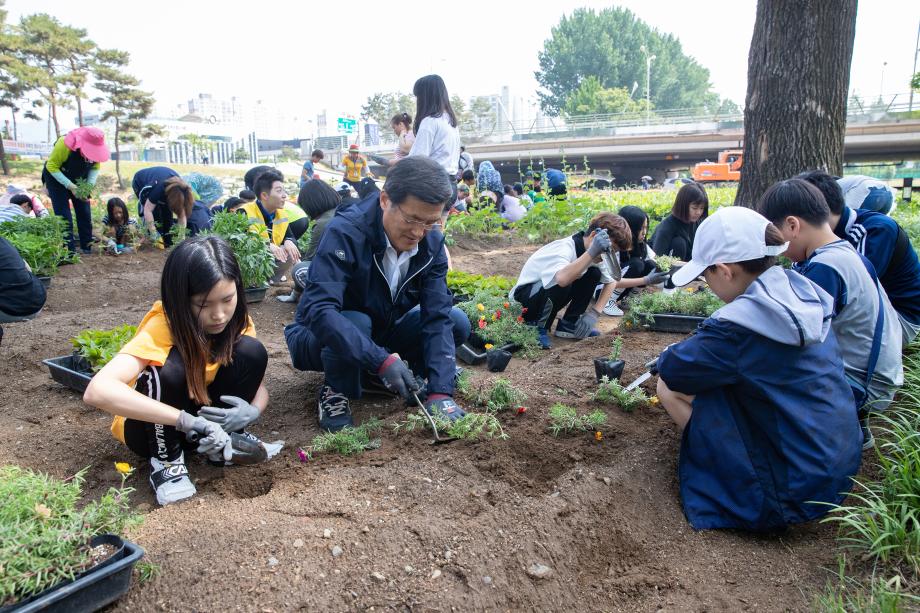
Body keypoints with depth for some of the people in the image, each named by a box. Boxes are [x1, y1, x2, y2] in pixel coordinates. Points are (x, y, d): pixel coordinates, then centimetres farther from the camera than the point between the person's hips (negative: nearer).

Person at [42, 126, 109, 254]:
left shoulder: (95, 148, -18)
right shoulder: (64, 144, -33)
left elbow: (95, 167, -3)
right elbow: (51, 166, -24)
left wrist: (90, 184, -19)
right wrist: (69, 186, -32)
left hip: (78, 181, 5)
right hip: (57, 178, -5)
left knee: (84, 213, 4)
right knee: (64, 216, -10)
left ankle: (87, 246, 14)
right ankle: (69, 250, -8)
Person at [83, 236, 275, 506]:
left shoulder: (237, 321, -15)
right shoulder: (162, 326, -30)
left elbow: (259, 385, -7)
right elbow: (98, 391, -45)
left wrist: (251, 411, -32)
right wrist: (189, 421, -48)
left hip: (207, 410, 4)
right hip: (156, 425, -4)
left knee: (251, 352, -22)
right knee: (170, 368, -36)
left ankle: (223, 441, -3)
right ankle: (166, 459, -12)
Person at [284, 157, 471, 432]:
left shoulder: (431, 242, -14)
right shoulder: (345, 232, -30)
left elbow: (437, 316, -19)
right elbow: (319, 310, -40)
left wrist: (440, 391, -29)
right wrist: (381, 359, -47)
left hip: (379, 334, 5)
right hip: (321, 338, -5)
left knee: (457, 322, -13)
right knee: (357, 322, -37)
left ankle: (373, 378, 3)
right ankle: (335, 393, -8)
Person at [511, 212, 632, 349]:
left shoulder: (597, 254, -7)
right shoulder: (564, 249, -31)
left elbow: (611, 282, 4)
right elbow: (562, 279, -51)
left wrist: (594, 314, -8)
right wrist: (592, 252, -52)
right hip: (522, 300, -8)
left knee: (594, 274, -8)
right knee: (561, 283, -36)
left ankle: (568, 324, 2)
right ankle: (538, 328, -12)